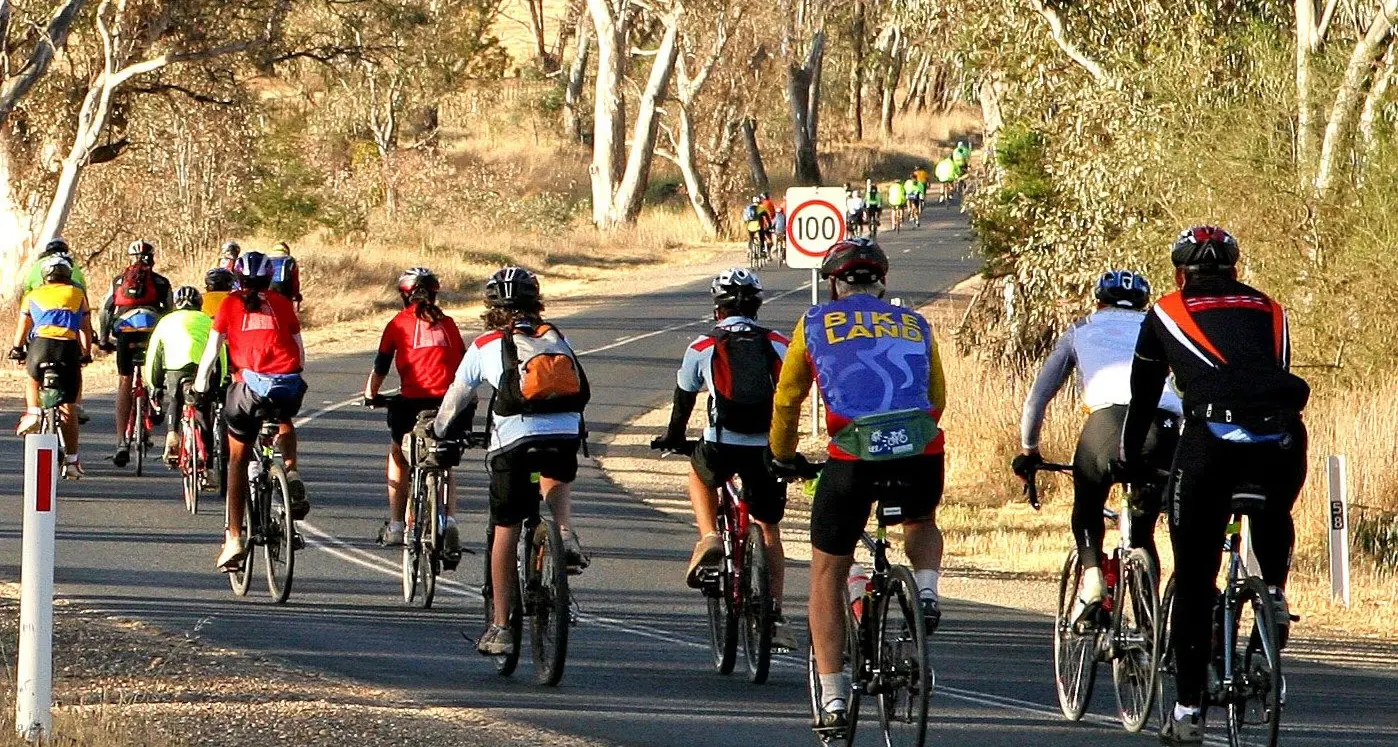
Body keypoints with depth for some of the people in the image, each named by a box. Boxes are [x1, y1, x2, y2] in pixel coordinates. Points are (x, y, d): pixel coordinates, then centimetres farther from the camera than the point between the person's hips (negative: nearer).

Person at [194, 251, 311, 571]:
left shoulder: (231, 304, 14)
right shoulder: (281, 303, 18)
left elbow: (213, 347, 8)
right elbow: (299, 348, 19)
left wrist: (201, 384, 20)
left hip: (252, 382, -2)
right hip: (290, 383, 2)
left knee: (238, 460, 13)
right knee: (285, 422, 38)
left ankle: (234, 537, 7)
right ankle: (291, 471, 8)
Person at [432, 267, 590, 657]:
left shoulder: (484, 346, 14)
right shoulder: (556, 339, 20)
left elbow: (456, 398, 23)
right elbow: (581, 390, 29)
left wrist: (442, 434, 42)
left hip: (514, 437, -2)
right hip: (565, 433, 2)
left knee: (505, 530, 8)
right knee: (557, 478, 36)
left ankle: (500, 627, 8)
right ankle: (565, 533, 4)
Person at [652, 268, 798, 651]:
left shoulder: (702, 348, 9)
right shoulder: (779, 346, 13)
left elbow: (684, 400, 20)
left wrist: (673, 438, 39)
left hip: (721, 447, -2)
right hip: (769, 450, 2)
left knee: (699, 475, 35)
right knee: (770, 531, 19)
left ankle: (709, 540, 12)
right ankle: (775, 617, 11)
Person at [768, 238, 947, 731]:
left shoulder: (815, 325, 18)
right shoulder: (915, 326, 23)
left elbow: (786, 401, 26)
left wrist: (782, 458, 42)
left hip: (853, 456, -2)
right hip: (921, 453, 2)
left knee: (827, 575, 16)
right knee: (921, 524, 37)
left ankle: (832, 698, 10)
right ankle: (926, 590, 5)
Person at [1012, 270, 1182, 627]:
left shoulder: (1082, 330, 31)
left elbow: (1039, 393, 31)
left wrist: (1028, 450, 40)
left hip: (1110, 415, -2)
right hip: (1164, 424, 2)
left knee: (1087, 510, 22)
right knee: (1144, 530, 19)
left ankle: (1092, 578, -3)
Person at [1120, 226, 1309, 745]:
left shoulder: (1167, 314, 22)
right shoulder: (1269, 310, 28)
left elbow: (1143, 397, 29)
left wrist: (1131, 462, 42)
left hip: (1212, 437, -2)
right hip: (1281, 439, 2)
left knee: (1194, 582, 8)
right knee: (1274, 515, 38)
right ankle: (1275, 593, 12)